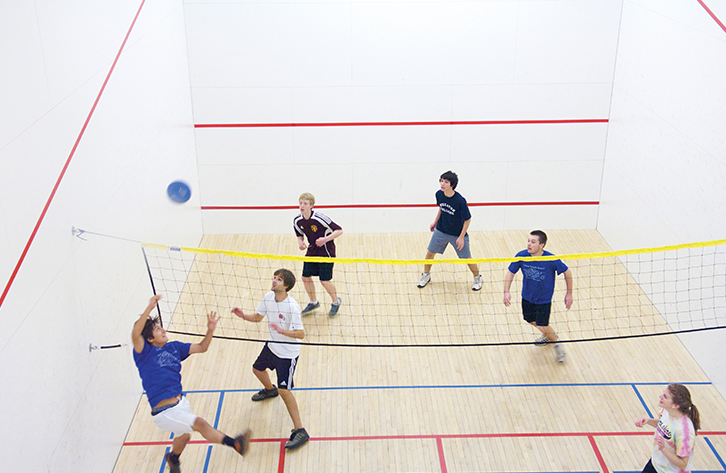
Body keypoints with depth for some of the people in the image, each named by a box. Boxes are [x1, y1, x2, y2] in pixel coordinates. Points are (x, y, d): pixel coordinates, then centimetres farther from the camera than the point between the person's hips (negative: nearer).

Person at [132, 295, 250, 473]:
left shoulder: (173, 347, 6)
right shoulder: (144, 352, -12)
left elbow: (201, 347, 10)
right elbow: (135, 334, -33)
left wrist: (210, 330, -8)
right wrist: (149, 308, -41)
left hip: (180, 403, 8)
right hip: (165, 412, -8)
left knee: (184, 436, 29)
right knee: (200, 424, -18)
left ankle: (173, 458, 59)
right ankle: (235, 444, -6)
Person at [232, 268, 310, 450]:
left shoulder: (292, 306, -28)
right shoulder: (268, 297, -6)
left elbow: (301, 334, -27)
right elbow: (258, 316, 10)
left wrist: (282, 331, -40)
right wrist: (243, 315, -8)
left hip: (288, 353, -8)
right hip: (272, 346, 8)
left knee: (284, 390, -14)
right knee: (257, 369, 29)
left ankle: (300, 431, -7)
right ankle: (269, 390, 65)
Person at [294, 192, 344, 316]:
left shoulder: (320, 218, -25)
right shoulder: (297, 221, -6)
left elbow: (339, 230, -19)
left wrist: (325, 239, -29)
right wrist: (300, 242, -8)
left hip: (326, 252, -6)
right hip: (312, 251, 6)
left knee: (325, 281, -6)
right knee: (306, 277, 5)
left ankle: (336, 301, 23)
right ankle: (313, 302, 30)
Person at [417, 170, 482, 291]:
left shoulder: (460, 201, -29)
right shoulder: (439, 194, -12)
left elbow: (467, 219, -18)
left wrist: (461, 237, -17)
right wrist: (435, 222, 15)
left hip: (458, 234, -5)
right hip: (441, 231, 5)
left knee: (467, 258, 6)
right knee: (430, 253, 10)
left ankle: (477, 278, 32)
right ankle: (426, 275, 35)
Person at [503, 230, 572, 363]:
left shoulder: (551, 260, -27)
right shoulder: (521, 256, -20)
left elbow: (567, 272, -10)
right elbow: (510, 273, -5)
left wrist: (569, 294, -4)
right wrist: (506, 292, -16)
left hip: (544, 299, -4)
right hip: (527, 297, 4)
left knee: (542, 325, -6)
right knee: (531, 321, 20)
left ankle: (557, 344, 27)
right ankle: (548, 335, 53)